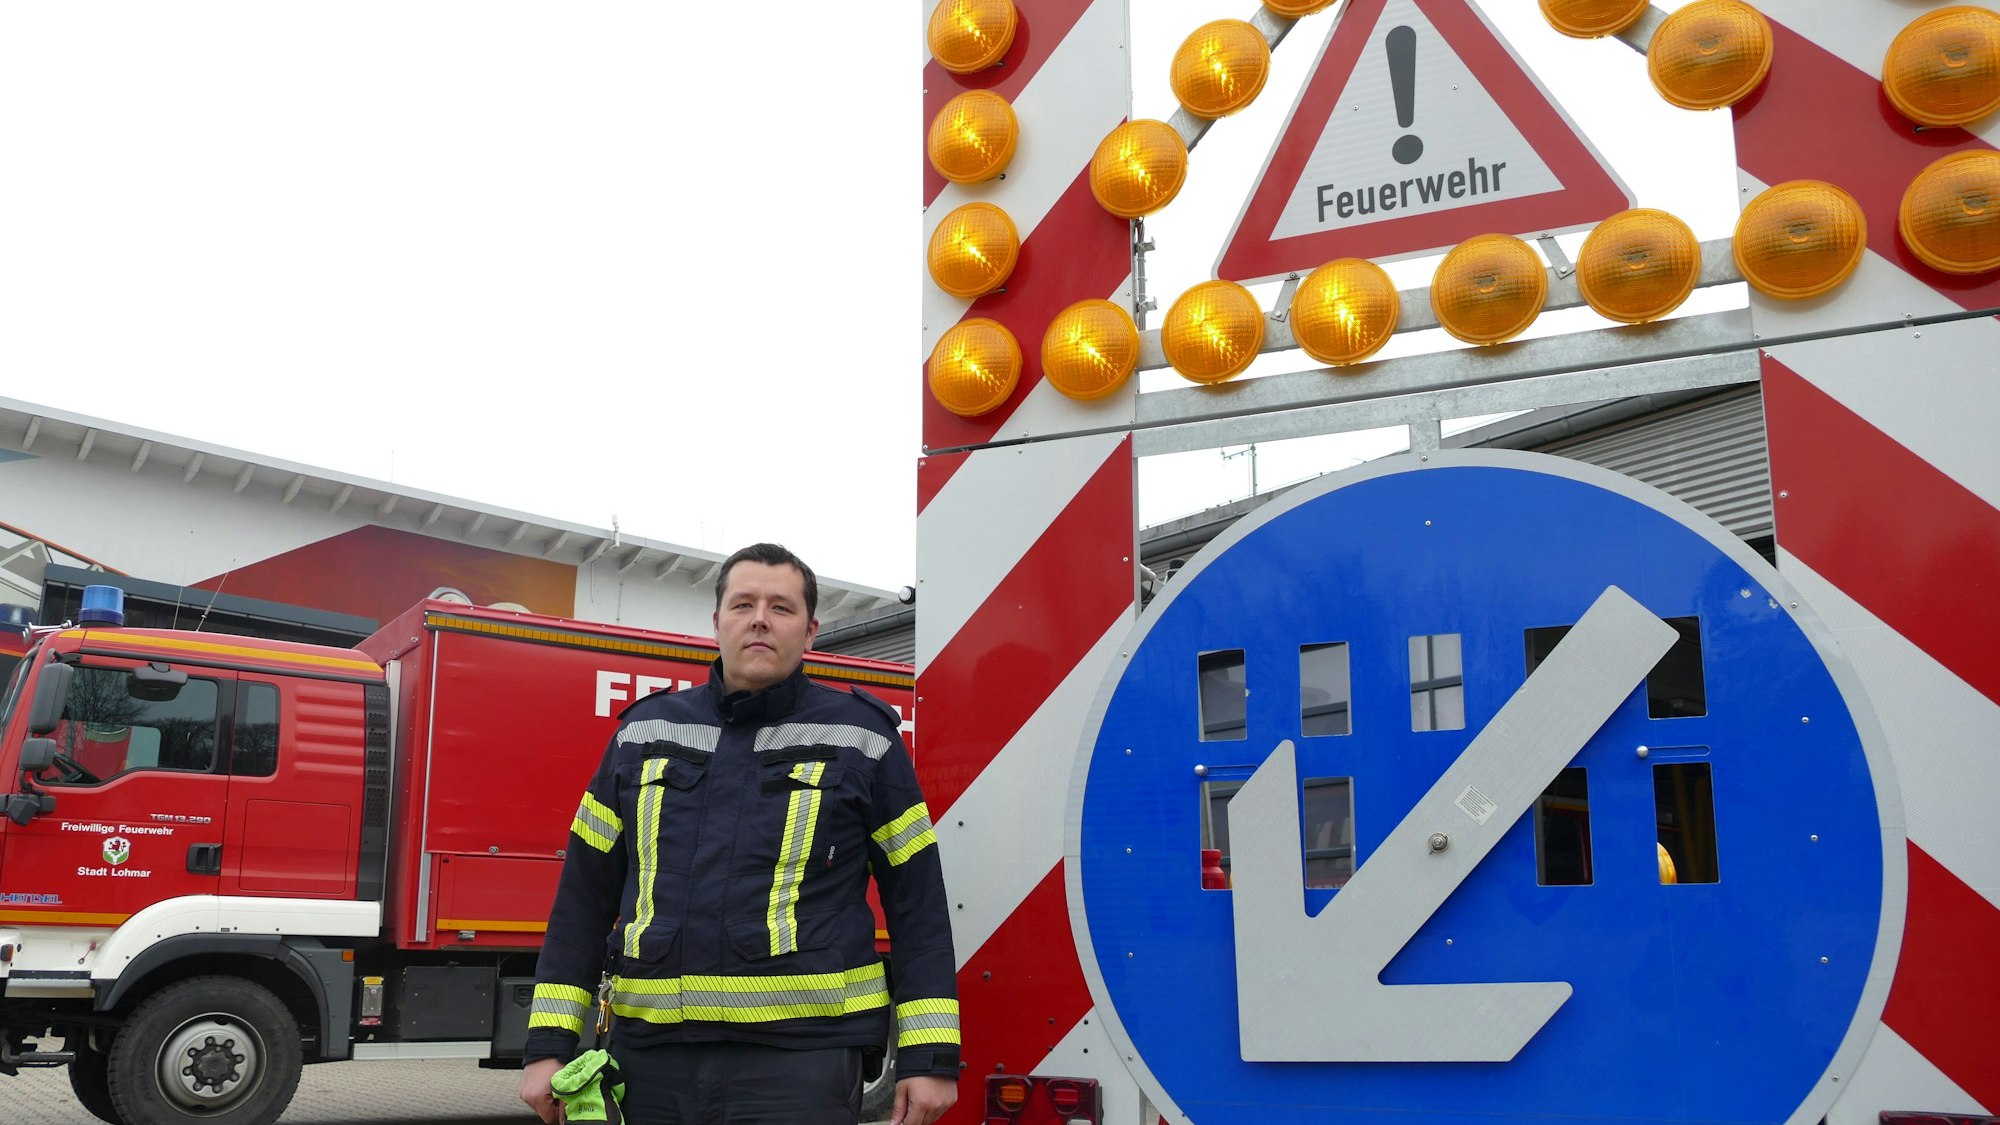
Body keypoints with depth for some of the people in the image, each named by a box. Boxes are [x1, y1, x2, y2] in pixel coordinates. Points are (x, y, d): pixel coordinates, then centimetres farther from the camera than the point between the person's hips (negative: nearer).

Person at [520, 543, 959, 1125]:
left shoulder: (863, 738, 2)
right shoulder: (644, 733, 11)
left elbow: (917, 901, 1)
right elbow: (585, 895, 12)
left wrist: (930, 1058, -4)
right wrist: (548, 1045, 6)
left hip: (798, 1059, -3)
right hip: (650, 1056, 3)